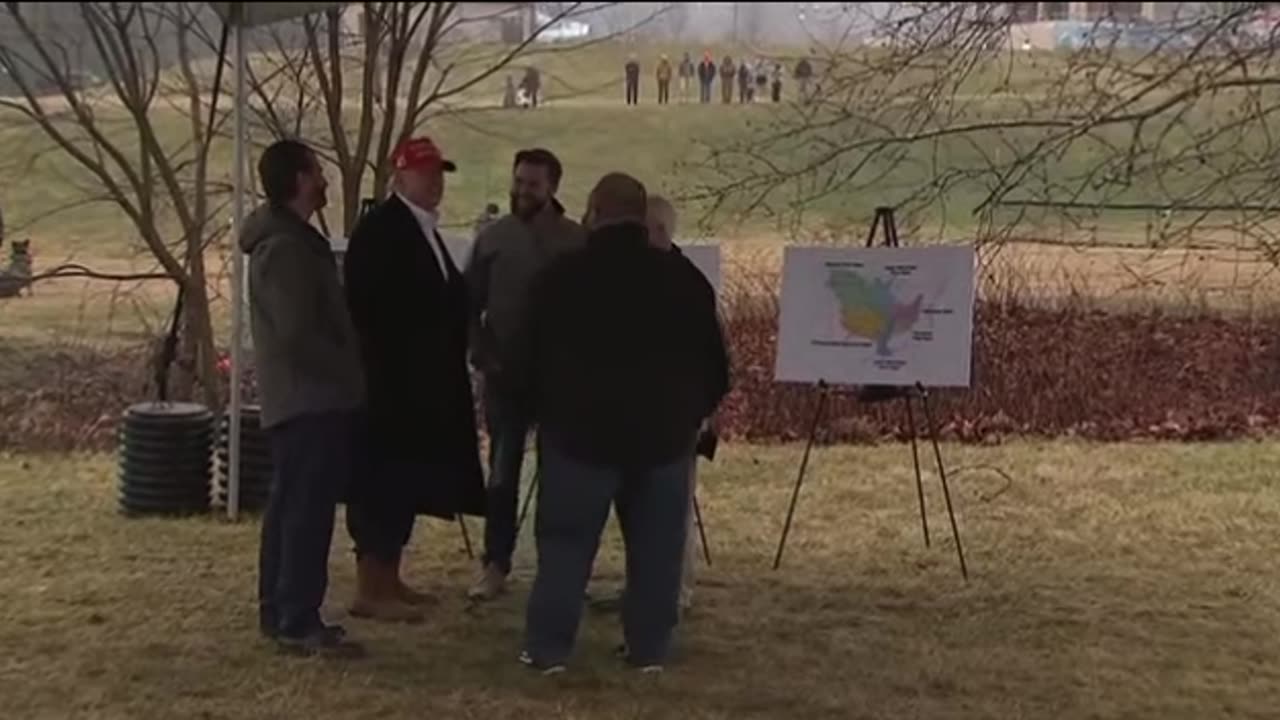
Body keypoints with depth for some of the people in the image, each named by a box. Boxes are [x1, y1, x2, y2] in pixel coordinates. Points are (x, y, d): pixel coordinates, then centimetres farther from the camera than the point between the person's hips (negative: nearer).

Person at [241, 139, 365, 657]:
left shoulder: (287, 239, 16)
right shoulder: (286, 246, -17)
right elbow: (298, 333, -23)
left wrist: (345, 374, 16)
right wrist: (346, 375, -11)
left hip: (300, 397, 11)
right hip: (311, 399, -11)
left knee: (290, 508, 14)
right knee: (308, 511, -8)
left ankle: (278, 613, 20)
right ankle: (299, 622, -5)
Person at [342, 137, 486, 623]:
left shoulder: (424, 229, 16)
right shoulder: (378, 230, -14)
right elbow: (369, 308, -20)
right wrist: (385, 371, -22)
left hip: (422, 382, 10)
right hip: (391, 380, -10)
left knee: (407, 481, 13)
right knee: (385, 480, -6)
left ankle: (387, 581, 22)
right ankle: (370, 590, -1)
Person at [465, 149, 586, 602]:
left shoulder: (575, 241, -4)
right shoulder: (493, 237, 2)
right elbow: (470, 304, 6)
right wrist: (482, 354, -3)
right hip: (504, 372, 1)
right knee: (502, 470, 4)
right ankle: (495, 565, 10)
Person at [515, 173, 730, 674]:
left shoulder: (560, 278, -1)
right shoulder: (684, 280, 3)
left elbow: (528, 362, 4)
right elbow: (713, 368, 7)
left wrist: (544, 414, 19)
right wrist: (689, 416, 20)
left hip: (581, 430, -1)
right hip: (663, 433, 2)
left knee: (566, 542, 5)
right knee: (656, 546, 9)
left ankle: (548, 647, 4)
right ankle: (648, 648, 12)